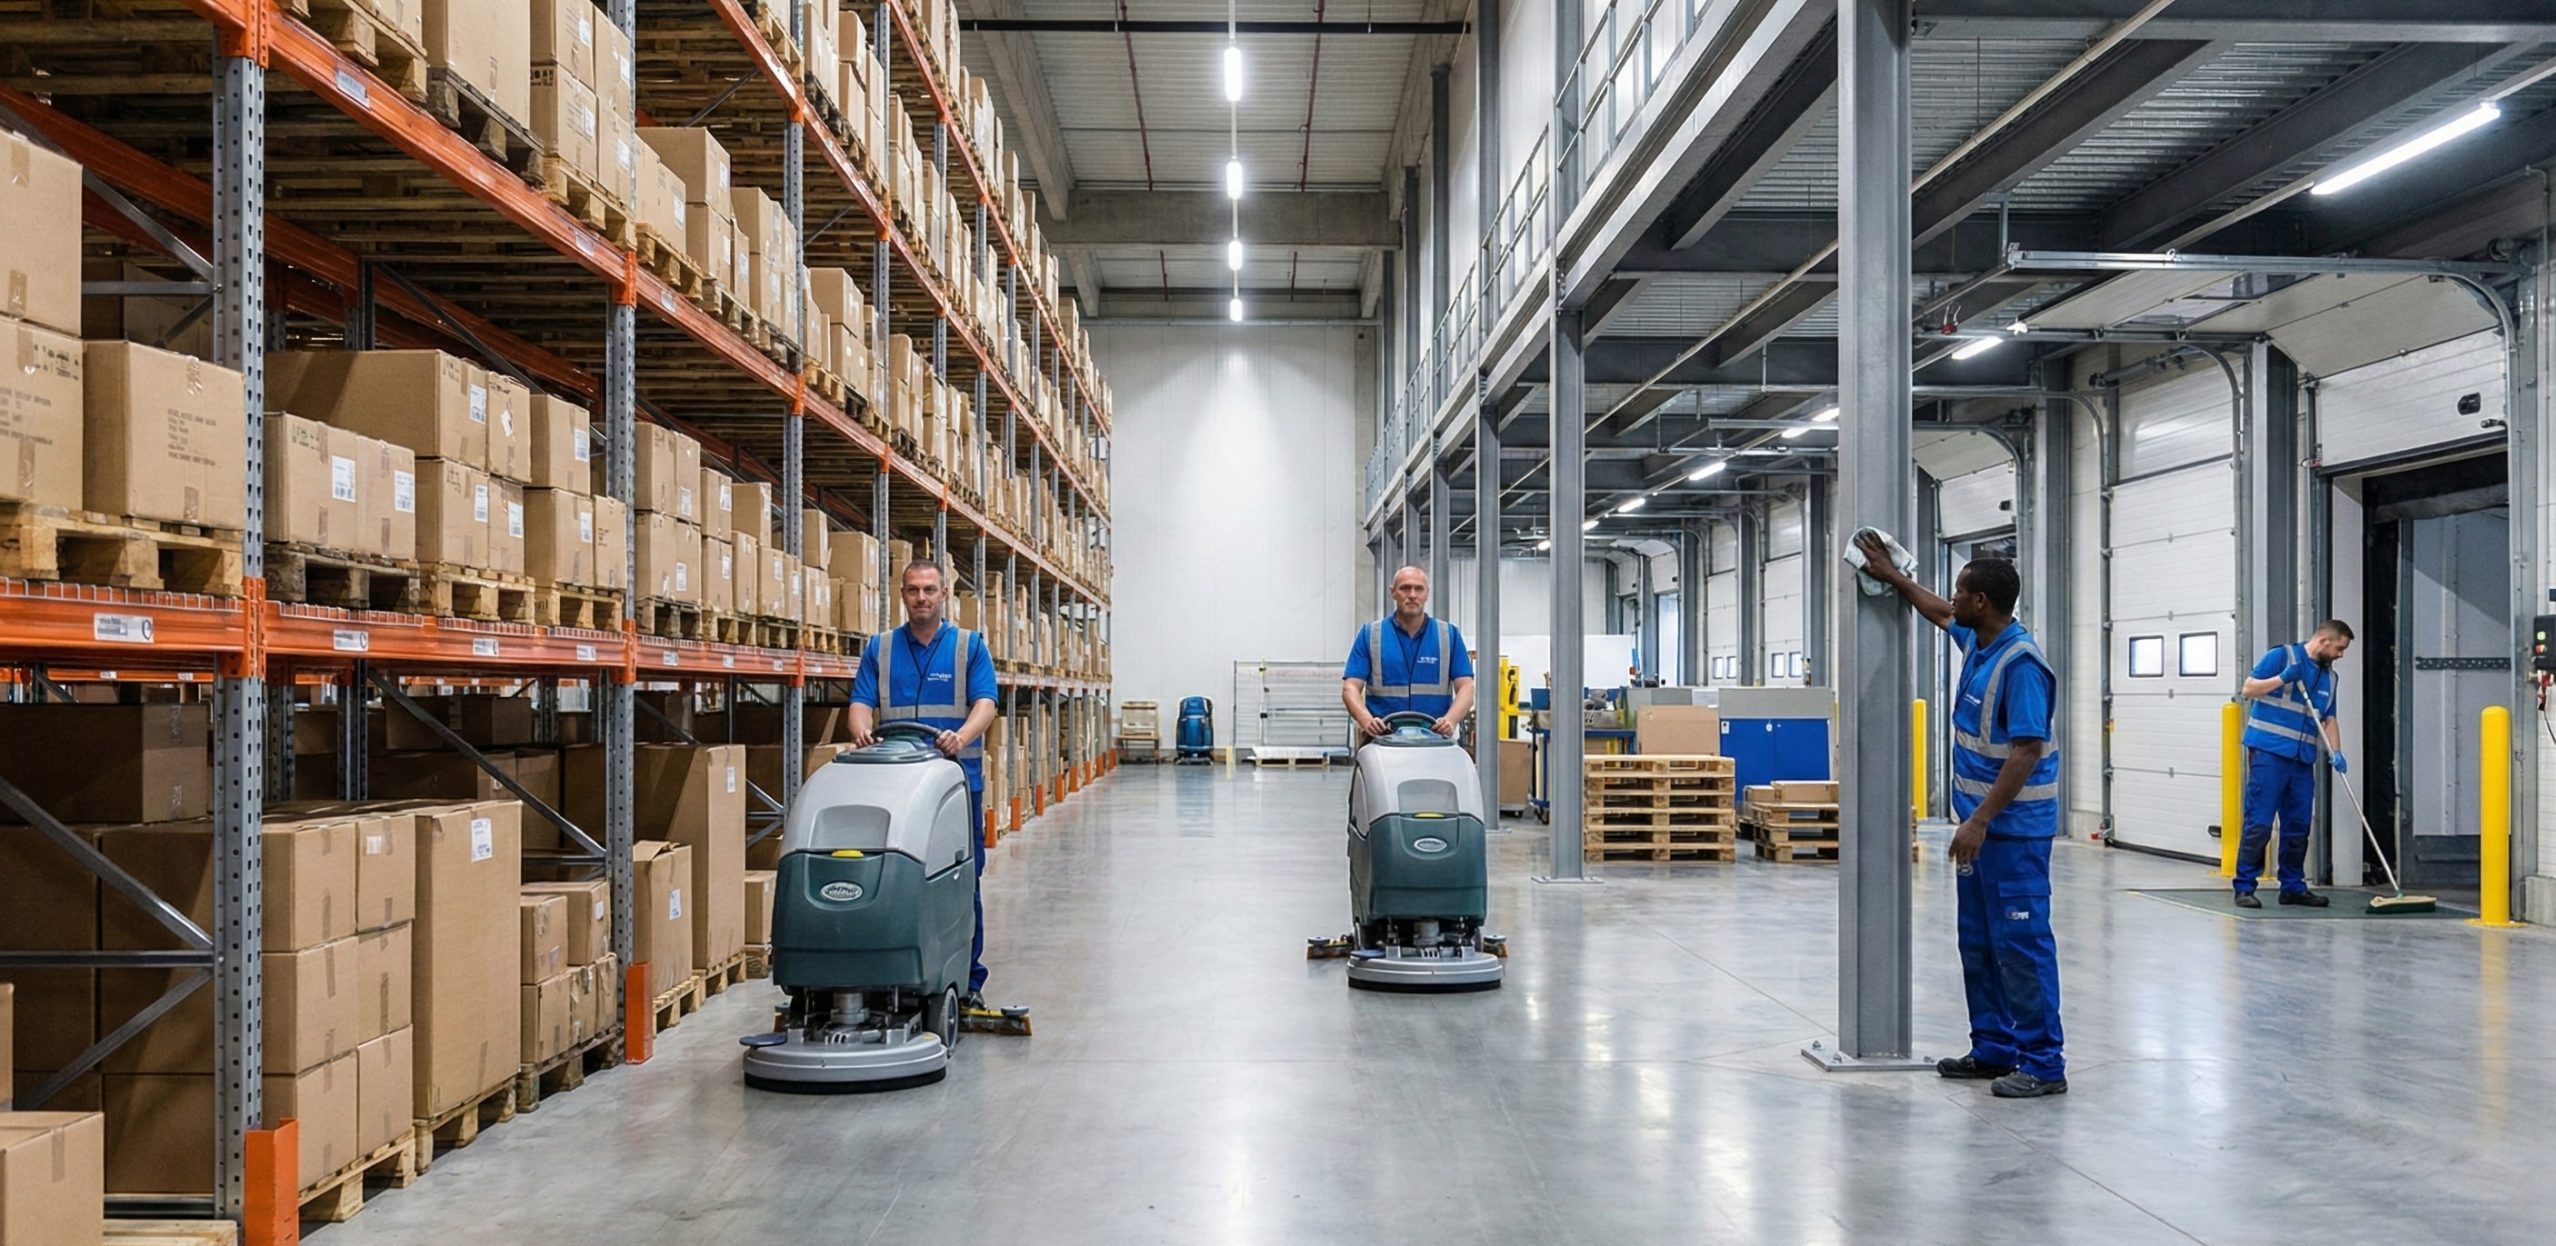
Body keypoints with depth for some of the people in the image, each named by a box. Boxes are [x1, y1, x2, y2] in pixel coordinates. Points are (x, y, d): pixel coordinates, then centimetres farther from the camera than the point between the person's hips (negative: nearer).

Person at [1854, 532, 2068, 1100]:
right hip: (1979, 822, 10)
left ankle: (2044, 1063, 0)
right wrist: (1892, 576, 32)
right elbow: (1941, 614, 32)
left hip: (2013, 828, -10)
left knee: (2021, 944, -6)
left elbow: (2027, 751, -25)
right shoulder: (1978, 643, 7)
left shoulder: (2021, 663, -21)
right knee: (1979, 942, 14)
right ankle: (1994, 1049, 21)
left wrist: (1980, 820, -26)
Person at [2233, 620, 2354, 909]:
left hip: (2302, 759, 7)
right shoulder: (2282, 656, -3)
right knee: (2259, 823, -7)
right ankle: (2244, 887, -3)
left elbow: (2329, 720, 17)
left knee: (2298, 826, 9)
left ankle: (2293, 886, 19)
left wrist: (2336, 752, 2)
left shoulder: (2330, 676, 17)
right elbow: (2249, 689, -5)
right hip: (2268, 753, -7)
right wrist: (2282, 678, -18)